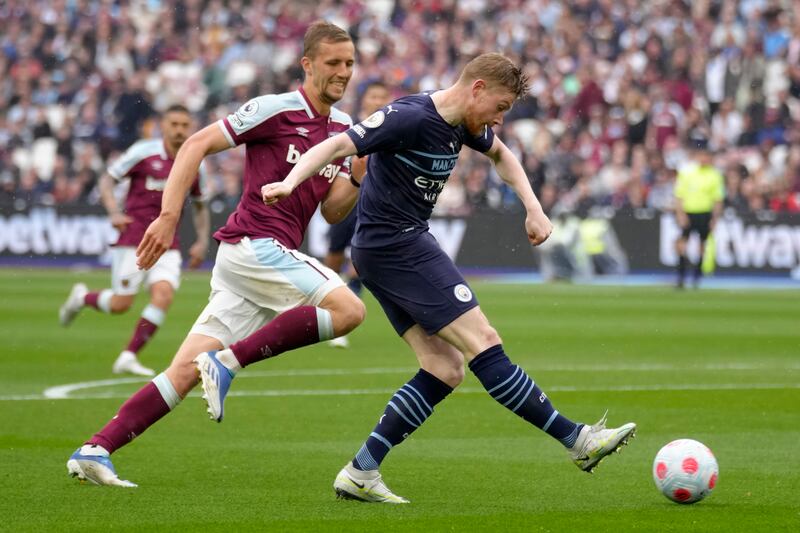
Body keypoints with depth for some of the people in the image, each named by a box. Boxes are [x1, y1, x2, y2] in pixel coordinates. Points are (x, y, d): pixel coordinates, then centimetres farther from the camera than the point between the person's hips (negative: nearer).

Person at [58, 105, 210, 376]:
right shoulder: (143, 152, -6)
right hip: (133, 239, -4)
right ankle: (82, 297, 27)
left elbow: (201, 207, 20)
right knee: (120, 305, -7)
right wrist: (114, 212, -19)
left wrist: (202, 241, 7)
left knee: (164, 295, -18)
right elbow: (107, 180, -2)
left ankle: (128, 357, -9)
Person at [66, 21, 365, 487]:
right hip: (256, 243, -7)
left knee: (186, 372, 0)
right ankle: (228, 361, -17)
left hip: (273, 256, 7)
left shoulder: (343, 129, 16)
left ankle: (94, 450, -4)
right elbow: (197, 145, -7)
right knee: (348, 309, -21)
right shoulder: (275, 109, -6)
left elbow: (332, 211, 16)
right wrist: (169, 216, -15)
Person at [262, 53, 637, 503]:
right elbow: (337, 146, -24)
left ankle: (361, 473, 1)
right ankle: (577, 439, -9)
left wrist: (533, 208, 18)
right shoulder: (410, 118, -18)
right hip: (396, 244, -11)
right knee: (483, 343, -11)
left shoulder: (464, 125, 9)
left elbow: (501, 154, 30)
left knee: (445, 370, 2)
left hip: (407, 244, 11)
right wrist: (290, 182, -40)